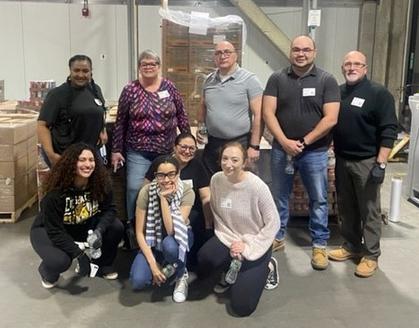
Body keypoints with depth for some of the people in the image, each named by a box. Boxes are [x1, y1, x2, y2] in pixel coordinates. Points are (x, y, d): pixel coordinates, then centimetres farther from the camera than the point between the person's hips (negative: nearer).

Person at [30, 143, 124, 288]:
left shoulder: (100, 183, -19)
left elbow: (109, 209, -12)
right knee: (59, 261, -33)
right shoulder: (56, 191, -31)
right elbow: (55, 231, -29)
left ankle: (102, 265, 8)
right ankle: (48, 272, 7)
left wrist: (99, 230, -33)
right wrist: (79, 254, -34)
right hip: (47, 230, -4)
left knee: (116, 227, -17)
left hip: (82, 226, 5)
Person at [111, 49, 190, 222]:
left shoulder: (169, 87, 2)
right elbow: (120, 122, 1)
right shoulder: (130, 90, -2)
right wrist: (116, 150, -1)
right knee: (135, 189, -6)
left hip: (167, 150, 1)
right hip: (138, 151, -1)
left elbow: (181, 115, 7)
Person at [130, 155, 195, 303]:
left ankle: (182, 276, -6)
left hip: (178, 237, -1)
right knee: (138, 282, -23)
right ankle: (163, 266, 10)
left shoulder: (187, 192, -24)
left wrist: (164, 198, -35)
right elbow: (139, 232, -15)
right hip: (153, 239, 1)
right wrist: (153, 263, -22)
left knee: (170, 245, -39)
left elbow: (172, 231, -31)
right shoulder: (147, 191, -21)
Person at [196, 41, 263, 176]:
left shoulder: (249, 79, -8)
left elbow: (258, 115, -11)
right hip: (212, 144, 5)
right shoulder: (209, 80, 9)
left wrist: (254, 146, -15)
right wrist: (199, 128, 5)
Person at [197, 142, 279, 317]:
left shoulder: (257, 186, -23)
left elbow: (273, 223, -15)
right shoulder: (216, 180, -10)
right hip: (228, 238, 4)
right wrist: (231, 240, -13)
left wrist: (248, 247, -17)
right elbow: (218, 216, 0)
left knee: (241, 307, -8)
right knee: (204, 257, -30)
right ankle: (232, 270, 6)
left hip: (255, 244, -4)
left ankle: (266, 266, 19)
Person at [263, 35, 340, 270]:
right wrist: (284, 141, -17)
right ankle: (277, 237, 30)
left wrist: (303, 142, -14)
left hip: (315, 151, -1)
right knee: (279, 196, 13)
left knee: (319, 199, 7)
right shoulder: (277, 79, 1)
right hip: (281, 149, 2)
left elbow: (331, 119, -10)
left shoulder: (327, 80, -3)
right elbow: (268, 113, -6)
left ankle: (320, 245, 21)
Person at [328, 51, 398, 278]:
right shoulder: (338, 92, 10)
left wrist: (380, 164, -17)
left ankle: (371, 255, 11)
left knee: (369, 210, 1)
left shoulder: (378, 93, -8)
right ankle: (351, 246, 28)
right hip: (342, 159, 6)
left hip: (366, 161, -6)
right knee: (346, 207, 14)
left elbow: (388, 131, -11)